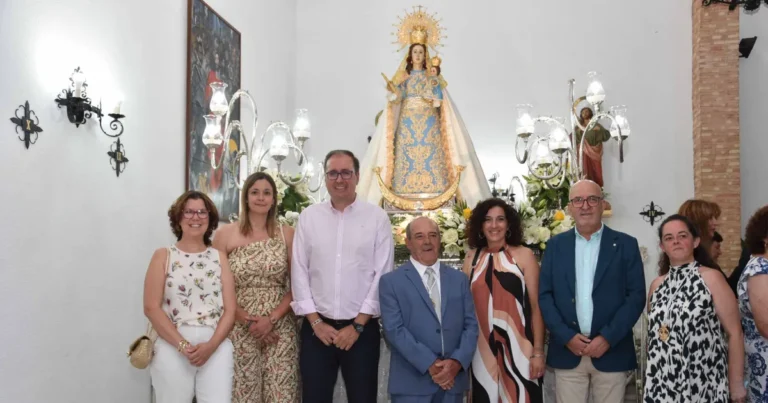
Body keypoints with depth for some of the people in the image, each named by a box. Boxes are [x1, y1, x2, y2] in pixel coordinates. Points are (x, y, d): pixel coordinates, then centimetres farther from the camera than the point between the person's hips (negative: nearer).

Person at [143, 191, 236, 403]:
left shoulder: (219, 257, 10)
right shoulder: (163, 256, 6)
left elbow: (230, 309, 4)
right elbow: (151, 308, -2)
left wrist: (211, 345, -11)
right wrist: (182, 345, -11)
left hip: (216, 347, 1)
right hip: (172, 348, -1)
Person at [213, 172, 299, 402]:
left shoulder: (287, 235, 3)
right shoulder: (225, 234, 0)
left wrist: (272, 318, -8)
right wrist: (247, 320, -8)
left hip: (280, 329, 1)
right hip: (239, 329, -1)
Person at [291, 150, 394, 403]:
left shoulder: (377, 217, -2)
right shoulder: (309, 216, 4)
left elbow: (383, 274, -4)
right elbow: (299, 271, 3)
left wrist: (357, 325, -7)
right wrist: (316, 321, -4)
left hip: (362, 328, -1)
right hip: (317, 328, 2)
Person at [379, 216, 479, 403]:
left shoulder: (459, 279, 10)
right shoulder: (391, 281, -1)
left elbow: (471, 325, 5)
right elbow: (394, 330, -10)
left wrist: (457, 362, -10)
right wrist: (430, 364, -16)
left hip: (453, 379, 3)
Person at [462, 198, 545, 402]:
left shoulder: (524, 255, -3)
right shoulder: (472, 258, 5)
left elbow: (536, 306, -2)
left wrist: (538, 352, -5)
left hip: (518, 348, -2)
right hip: (483, 349, 3)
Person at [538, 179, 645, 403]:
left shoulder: (626, 244, 2)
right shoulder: (556, 245, 7)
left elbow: (636, 296, -3)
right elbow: (544, 294, 3)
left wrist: (607, 338, -11)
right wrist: (566, 336, -9)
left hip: (611, 352, -1)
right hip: (567, 351, 1)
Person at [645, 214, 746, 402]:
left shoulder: (711, 278, -5)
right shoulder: (657, 285, 7)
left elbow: (735, 333, -6)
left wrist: (736, 383, -7)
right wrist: (650, 376, 11)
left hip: (703, 384, -4)